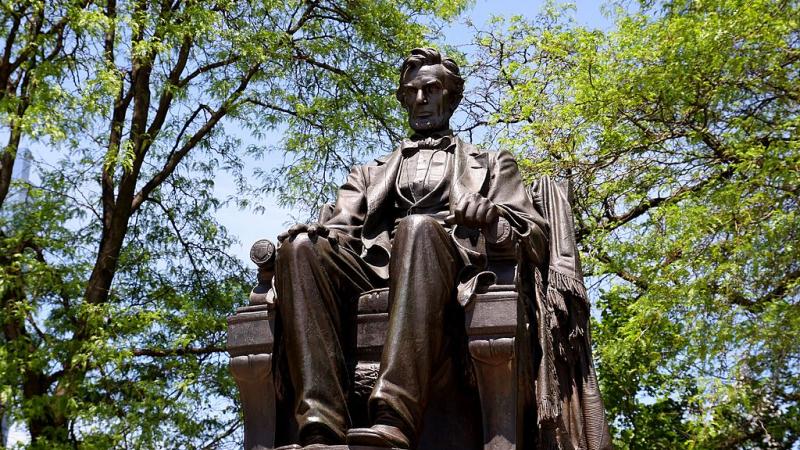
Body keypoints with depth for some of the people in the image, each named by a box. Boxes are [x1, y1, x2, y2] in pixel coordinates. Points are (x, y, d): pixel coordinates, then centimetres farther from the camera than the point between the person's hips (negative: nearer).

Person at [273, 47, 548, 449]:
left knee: (419, 227, -39)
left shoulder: (491, 164, 31)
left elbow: (535, 238, 16)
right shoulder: (370, 172, 38)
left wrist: (493, 218, -9)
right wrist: (314, 234, -6)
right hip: (373, 268, 3)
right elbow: (339, 228, 20)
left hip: (452, 265, -2)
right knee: (302, 247, -30)